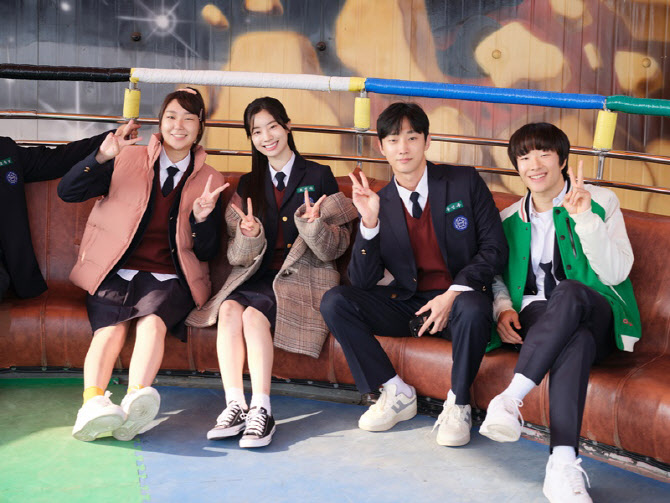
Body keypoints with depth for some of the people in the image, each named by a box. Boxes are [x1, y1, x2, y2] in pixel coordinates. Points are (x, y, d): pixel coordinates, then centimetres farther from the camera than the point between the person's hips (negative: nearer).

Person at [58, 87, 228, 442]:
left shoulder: (209, 181, 13)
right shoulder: (128, 160, 11)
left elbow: (207, 253, 11)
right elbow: (67, 192, 3)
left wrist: (202, 218, -10)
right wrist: (102, 157, -13)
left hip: (168, 280, 0)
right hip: (115, 273, 0)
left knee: (152, 321, -33)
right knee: (110, 329, -30)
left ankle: (133, 400, -54)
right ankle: (92, 403, -51)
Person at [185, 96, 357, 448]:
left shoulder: (319, 176, 8)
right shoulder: (248, 185, 18)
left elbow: (334, 249, 2)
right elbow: (237, 257, 10)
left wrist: (314, 224, -18)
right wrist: (249, 236, -12)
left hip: (303, 277, -3)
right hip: (256, 275, 4)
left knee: (254, 315, -31)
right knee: (229, 309, -29)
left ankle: (261, 410, -32)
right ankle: (234, 406, -33)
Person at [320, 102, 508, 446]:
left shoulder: (464, 182, -3)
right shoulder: (378, 203, 1)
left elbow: (495, 249, -5)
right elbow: (362, 282, -4)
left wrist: (453, 294, -20)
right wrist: (370, 223, -21)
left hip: (459, 298, -3)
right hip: (407, 302, 3)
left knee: (474, 310, -37)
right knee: (334, 302, -16)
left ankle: (457, 404, -12)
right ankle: (397, 394, -6)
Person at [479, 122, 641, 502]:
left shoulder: (601, 202, 5)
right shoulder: (510, 219, 15)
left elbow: (616, 273, -5)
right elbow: (495, 273, 20)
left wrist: (586, 218, -19)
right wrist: (503, 307, -3)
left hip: (596, 316, -1)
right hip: (534, 319, 2)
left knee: (569, 291, -40)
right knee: (576, 340, -38)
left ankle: (510, 400, -48)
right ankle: (564, 464, -50)